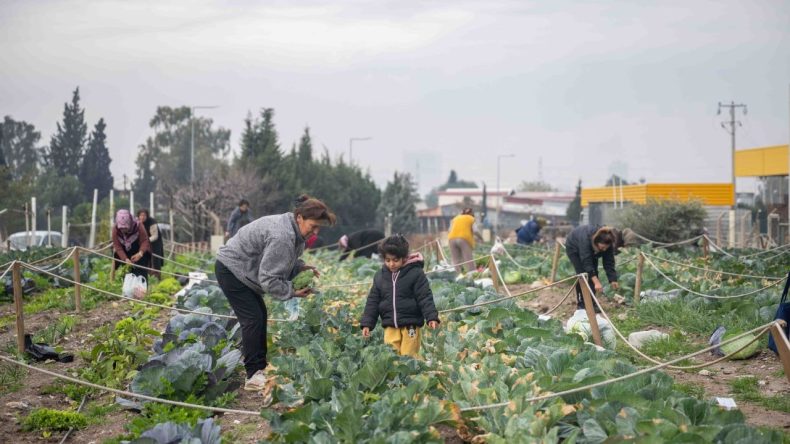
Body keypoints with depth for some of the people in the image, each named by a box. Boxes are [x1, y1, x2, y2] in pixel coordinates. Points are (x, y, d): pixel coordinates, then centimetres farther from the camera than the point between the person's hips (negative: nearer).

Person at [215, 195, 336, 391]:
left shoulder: (294, 230, -1)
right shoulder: (282, 237, -33)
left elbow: (283, 261, 12)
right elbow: (269, 279, -31)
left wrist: (301, 267, -5)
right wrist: (292, 292, -25)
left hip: (240, 269, 11)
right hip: (230, 270, -11)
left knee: (260, 315, 14)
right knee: (253, 319, -12)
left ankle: (260, 368, 22)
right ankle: (254, 375, -8)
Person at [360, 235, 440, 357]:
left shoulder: (415, 273, -5)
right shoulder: (380, 276, 7)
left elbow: (425, 298, -7)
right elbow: (373, 301, 11)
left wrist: (432, 317, -18)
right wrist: (367, 324, 6)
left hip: (410, 325, -4)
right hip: (390, 326, 4)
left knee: (408, 357, -5)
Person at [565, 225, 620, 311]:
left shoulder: (607, 244, -29)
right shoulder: (586, 239, -45)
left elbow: (609, 262, -24)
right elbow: (586, 262, -47)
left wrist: (613, 280, -34)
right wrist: (596, 282, -52)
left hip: (591, 250, 5)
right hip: (574, 248, -5)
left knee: (594, 273, -8)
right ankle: (581, 304, -6)